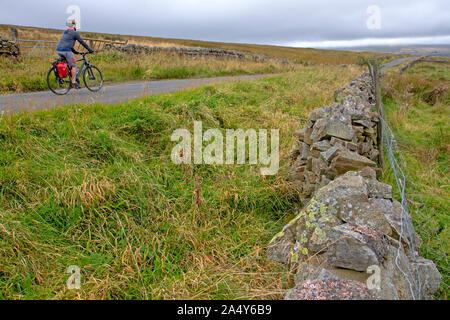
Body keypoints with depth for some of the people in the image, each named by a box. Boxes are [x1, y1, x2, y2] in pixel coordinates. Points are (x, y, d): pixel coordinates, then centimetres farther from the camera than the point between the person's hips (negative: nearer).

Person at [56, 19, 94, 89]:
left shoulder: (65, 32, 24)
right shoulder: (74, 33, -1)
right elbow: (82, 42, 1)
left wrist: (75, 52, 35)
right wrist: (90, 50, 8)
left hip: (59, 50, 8)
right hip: (66, 51, -8)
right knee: (74, 65, -1)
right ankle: (73, 82, -2)